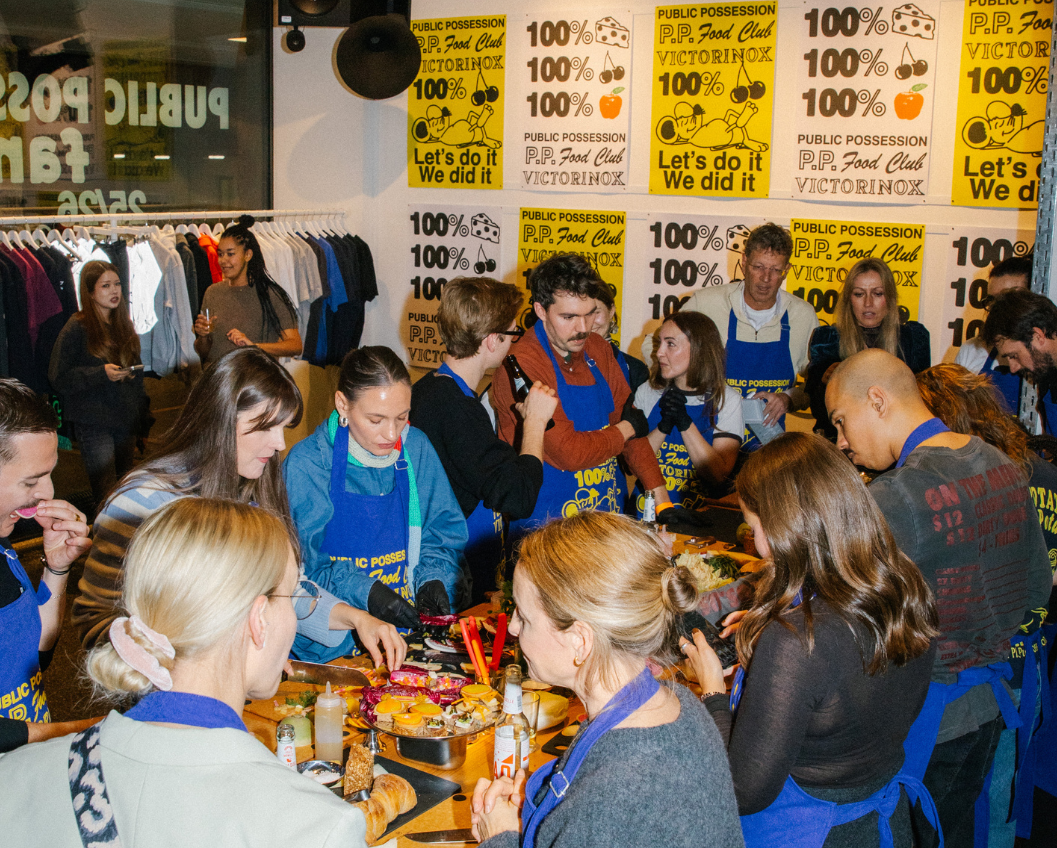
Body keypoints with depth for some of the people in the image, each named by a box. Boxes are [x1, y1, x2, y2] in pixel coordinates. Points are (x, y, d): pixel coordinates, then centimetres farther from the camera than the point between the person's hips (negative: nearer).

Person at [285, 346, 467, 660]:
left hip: (412, 626, 5)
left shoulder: (416, 448, 6)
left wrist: (434, 578, -4)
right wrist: (363, 592, -22)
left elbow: (444, 531, 15)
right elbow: (300, 562, -8)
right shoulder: (307, 463, -6)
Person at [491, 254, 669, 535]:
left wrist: (659, 491, 3)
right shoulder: (521, 365, -18)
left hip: (609, 514, 6)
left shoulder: (597, 348, 8)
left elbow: (630, 418, 14)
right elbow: (568, 453, -22)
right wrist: (625, 430, -3)